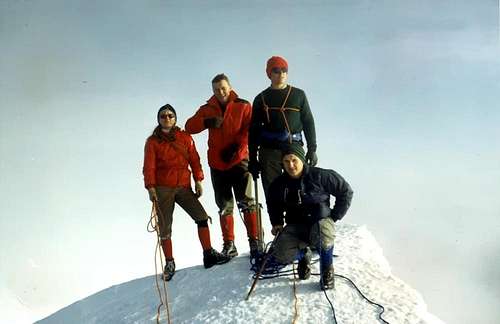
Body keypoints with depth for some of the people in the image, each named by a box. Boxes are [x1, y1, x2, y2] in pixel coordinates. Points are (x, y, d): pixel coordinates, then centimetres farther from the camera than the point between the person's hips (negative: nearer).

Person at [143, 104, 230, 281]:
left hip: (183, 187, 2)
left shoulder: (185, 137, 9)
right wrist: (151, 187, -12)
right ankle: (169, 263, 14)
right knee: (165, 228, 2)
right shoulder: (152, 141, 4)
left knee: (202, 217, -9)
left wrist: (198, 180, 0)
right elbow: (149, 166, -2)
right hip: (162, 189, -2)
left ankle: (208, 254, 1)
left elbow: (194, 160, 8)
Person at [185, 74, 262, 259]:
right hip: (217, 164, 3)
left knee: (246, 201, -11)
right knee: (224, 206, 7)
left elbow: (249, 130, -8)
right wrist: (207, 122, -18)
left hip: (239, 160, -3)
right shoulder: (207, 109, 10)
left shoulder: (243, 106, 3)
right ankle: (229, 245, 14)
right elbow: (189, 127, 0)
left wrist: (236, 147, -21)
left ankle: (254, 241, -5)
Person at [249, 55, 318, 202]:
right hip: (269, 151, 0)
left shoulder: (299, 95, 10)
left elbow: (308, 122, 10)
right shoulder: (262, 98, 10)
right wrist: (253, 158, 5)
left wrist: (312, 149, 1)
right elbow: (254, 130, 10)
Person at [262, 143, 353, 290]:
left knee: (322, 230, -40)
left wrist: (334, 216, -5)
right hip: (295, 226, 4)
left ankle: (327, 270, -11)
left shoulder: (321, 176, -13)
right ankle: (303, 254, 18)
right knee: (280, 256, -20)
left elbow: (346, 192, -3)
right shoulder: (279, 184, 0)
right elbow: (273, 205, 22)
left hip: (320, 220, -3)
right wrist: (276, 223, 8)